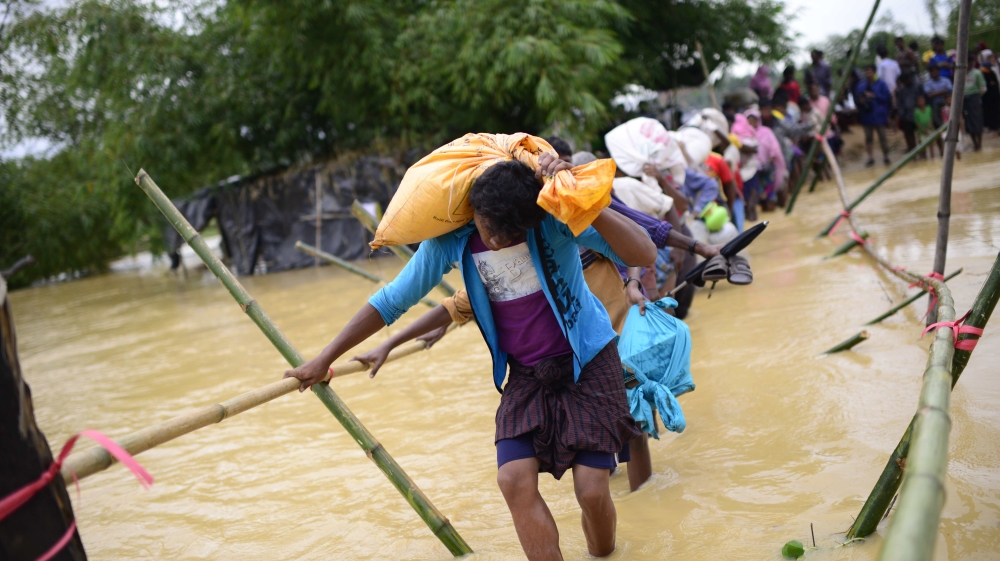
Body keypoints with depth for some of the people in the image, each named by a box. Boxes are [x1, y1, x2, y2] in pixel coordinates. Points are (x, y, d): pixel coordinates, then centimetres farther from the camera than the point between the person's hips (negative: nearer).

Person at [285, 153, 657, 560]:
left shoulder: (556, 218, -22)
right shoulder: (450, 241, -13)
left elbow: (644, 255, -32)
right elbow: (392, 300, -2)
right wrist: (324, 359, 1)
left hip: (588, 363, -3)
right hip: (526, 376, 3)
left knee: (591, 489, -9)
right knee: (514, 479, -16)